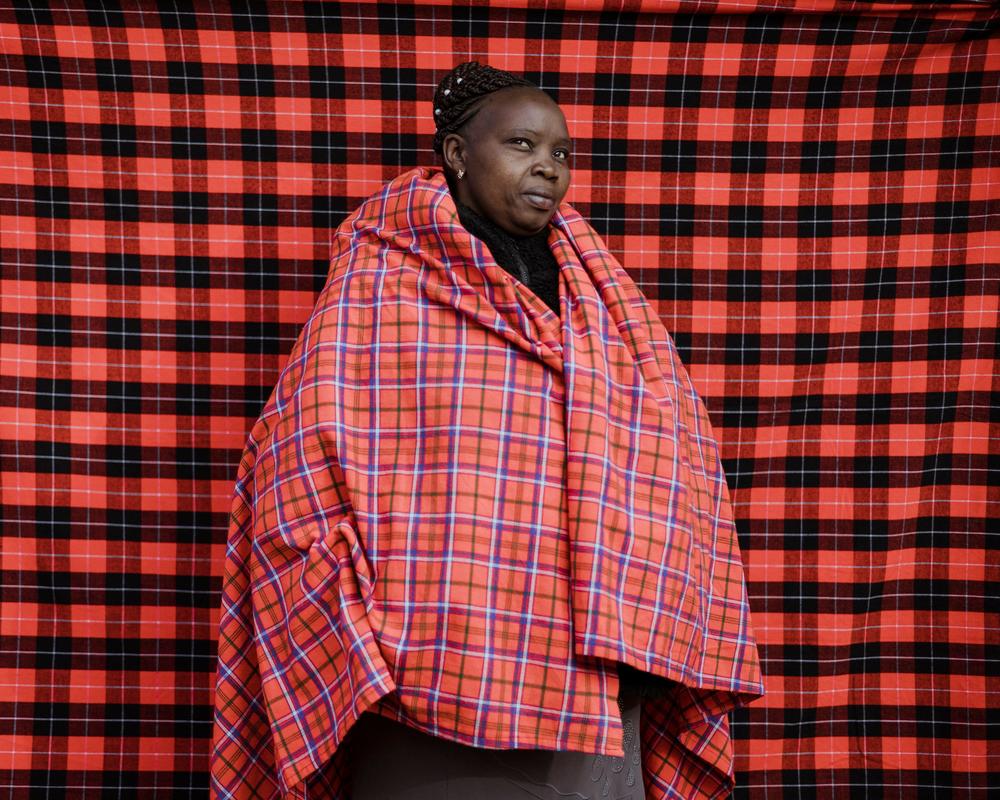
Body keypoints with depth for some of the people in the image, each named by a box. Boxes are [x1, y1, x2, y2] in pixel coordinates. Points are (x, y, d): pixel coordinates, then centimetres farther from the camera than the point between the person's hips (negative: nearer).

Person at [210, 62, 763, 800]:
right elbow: (304, 448, -6)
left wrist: (655, 627, 1)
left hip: (589, 675, 4)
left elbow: (677, 455, 12)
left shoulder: (602, 299, 14)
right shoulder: (386, 279, 1)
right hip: (429, 673, -4)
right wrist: (349, 625, -14)